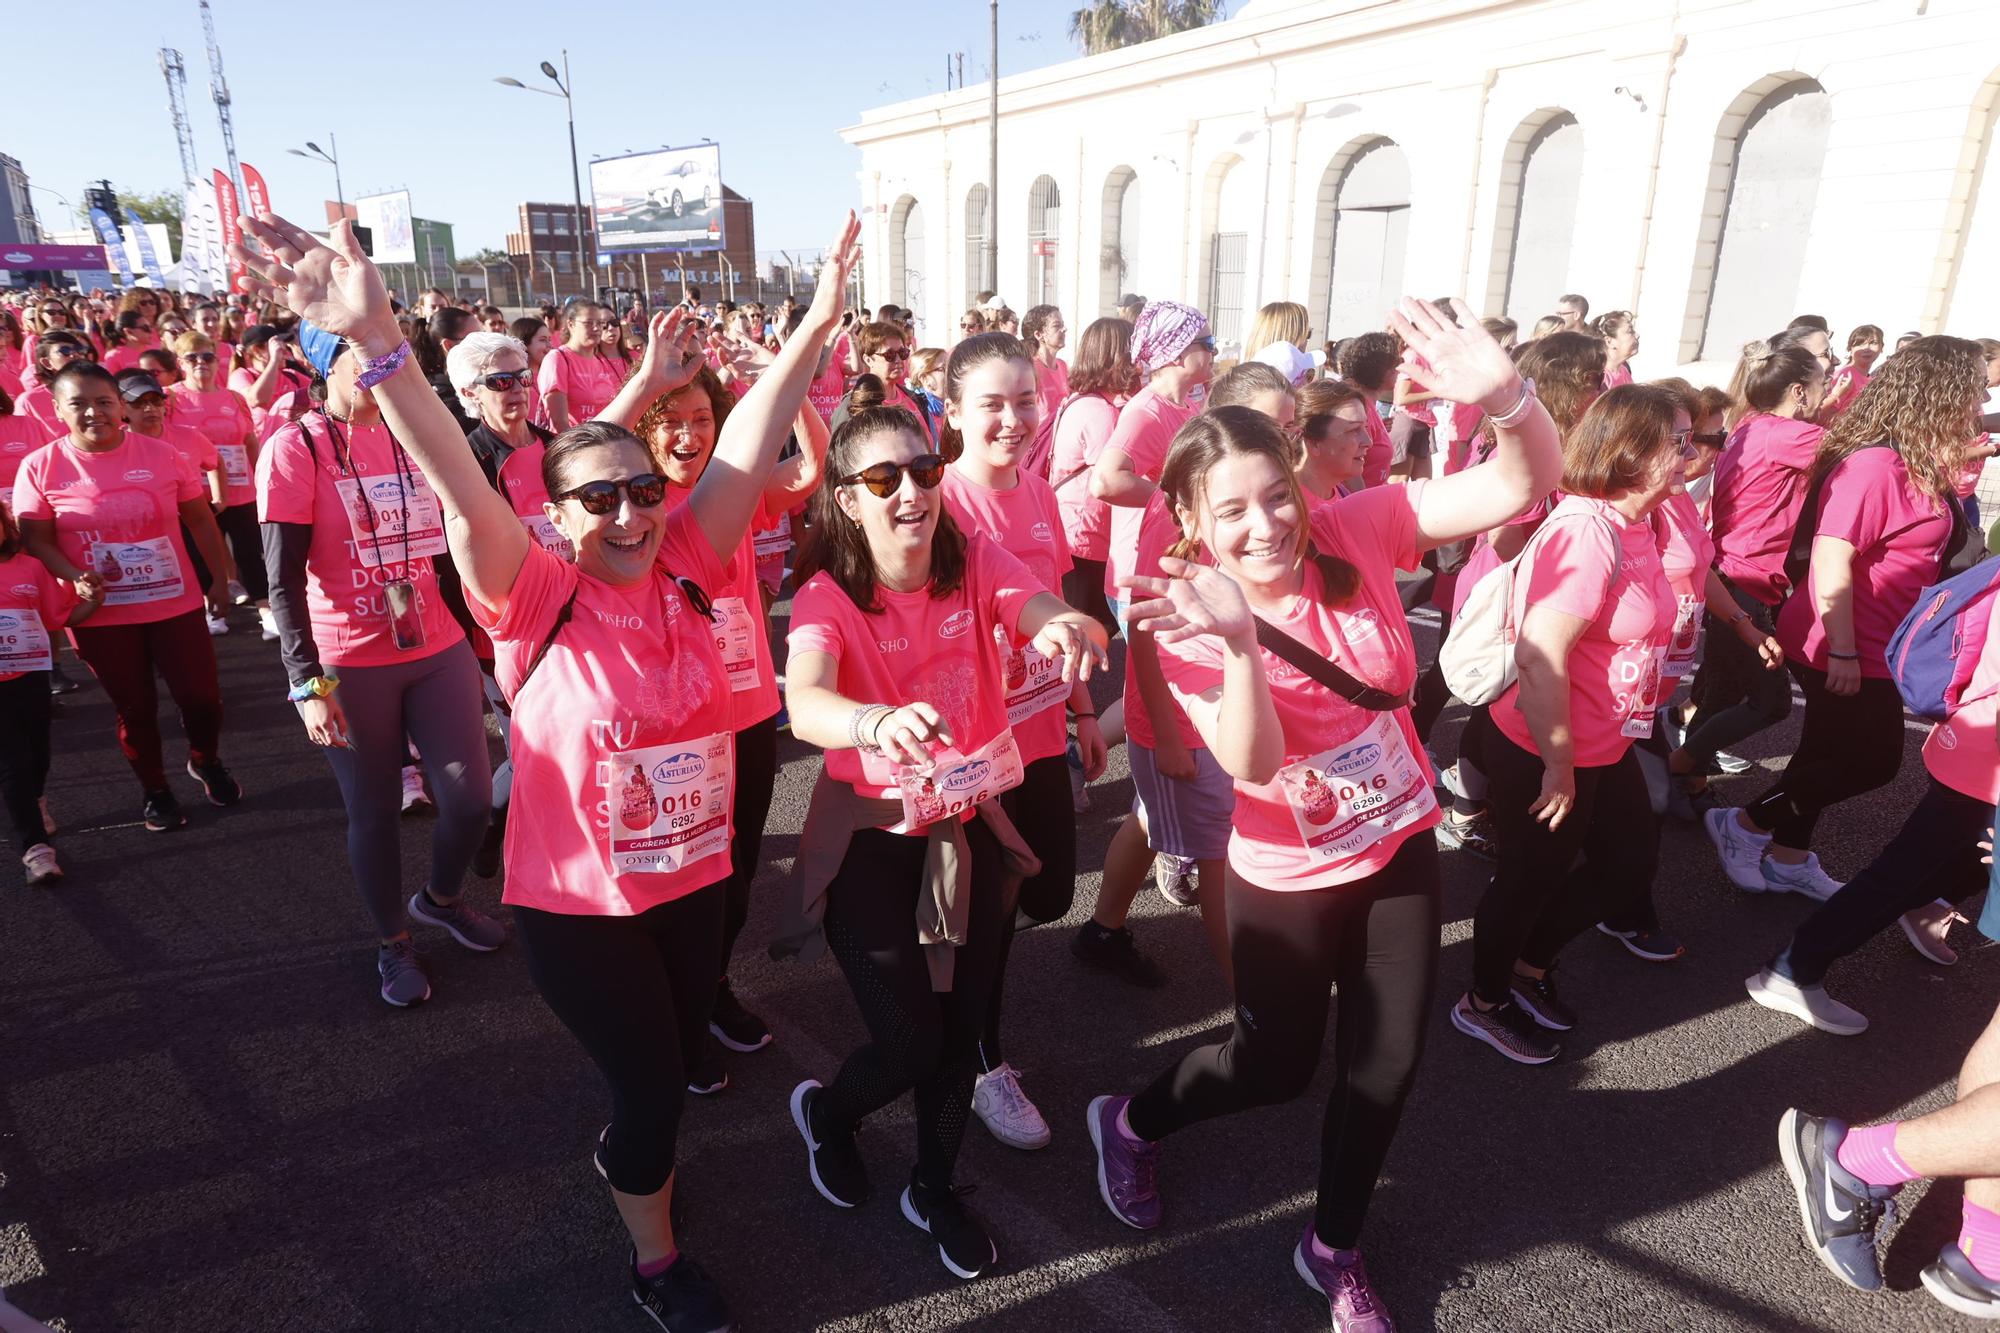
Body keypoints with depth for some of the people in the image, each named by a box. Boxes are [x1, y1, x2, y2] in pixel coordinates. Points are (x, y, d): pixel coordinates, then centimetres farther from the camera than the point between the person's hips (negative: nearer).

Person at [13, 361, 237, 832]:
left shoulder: (161, 454, -4)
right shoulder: (40, 467, -5)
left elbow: (201, 520, 4)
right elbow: (35, 539, -2)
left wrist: (218, 580, 3)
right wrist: (73, 577, -20)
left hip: (175, 604, 0)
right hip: (101, 615, 0)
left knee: (201, 695, 2)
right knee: (135, 708, 11)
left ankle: (205, 762, 34)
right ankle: (155, 792, 31)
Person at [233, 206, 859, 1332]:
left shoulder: (685, 574, -6)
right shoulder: (536, 601, -16)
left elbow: (750, 447, -12)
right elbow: (458, 484, -30)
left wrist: (818, 322, -17)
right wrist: (375, 338, -43)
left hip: (695, 882, 4)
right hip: (580, 903, -4)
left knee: (677, 1062, 23)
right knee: (651, 1082, 8)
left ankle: (631, 1155, 58)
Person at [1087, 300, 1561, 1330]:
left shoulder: (1356, 530, -15)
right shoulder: (1191, 618, -20)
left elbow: (1524, 484, -19)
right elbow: (1253, 765, -30)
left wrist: (1504, 392, -40)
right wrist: (1239, 640, -46)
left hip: (1401, 841, 4)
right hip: (1288, 874, -3)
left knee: (1387, 1064, 15)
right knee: (1276, 1069, 14)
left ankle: (1333, 1249, 41)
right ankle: (1129, 1123, 44)